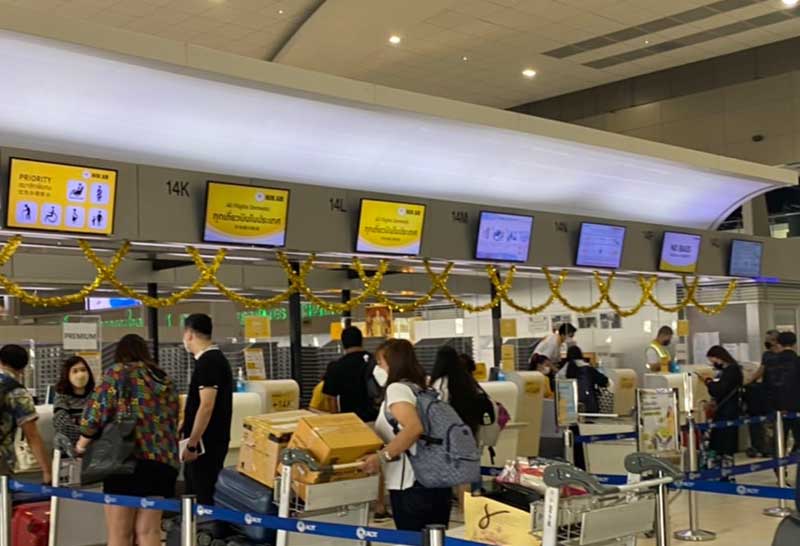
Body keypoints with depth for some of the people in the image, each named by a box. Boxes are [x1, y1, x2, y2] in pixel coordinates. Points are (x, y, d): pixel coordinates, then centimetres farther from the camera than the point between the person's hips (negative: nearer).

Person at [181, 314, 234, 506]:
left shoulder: (208, 362, -17)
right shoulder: (214, 358, 14)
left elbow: (206, 406, -24)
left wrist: (192, 444, -22)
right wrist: (186, 432, 27)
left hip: (205, 443, -10)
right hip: (209, 441, 10)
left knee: (204, 496, -4)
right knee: (193, 492, 17)